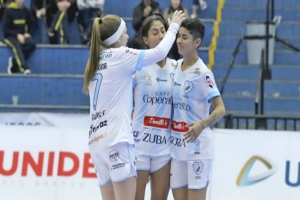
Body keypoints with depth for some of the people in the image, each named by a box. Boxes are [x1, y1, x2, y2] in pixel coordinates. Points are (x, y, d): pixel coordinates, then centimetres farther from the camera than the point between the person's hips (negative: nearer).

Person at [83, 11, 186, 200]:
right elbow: (159, 52, -5)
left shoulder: (97, 61, 18)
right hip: (116, 139, -8)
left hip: (98, 141, 8)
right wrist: (174, 26, 7)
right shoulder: (119, 55, -4)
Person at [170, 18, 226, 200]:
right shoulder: (175, 67, 8)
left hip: (197, 147, -7)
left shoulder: (202, 73, -12)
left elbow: (221, 109, -16)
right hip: (177, 146, 7)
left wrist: (202, 125, -33)